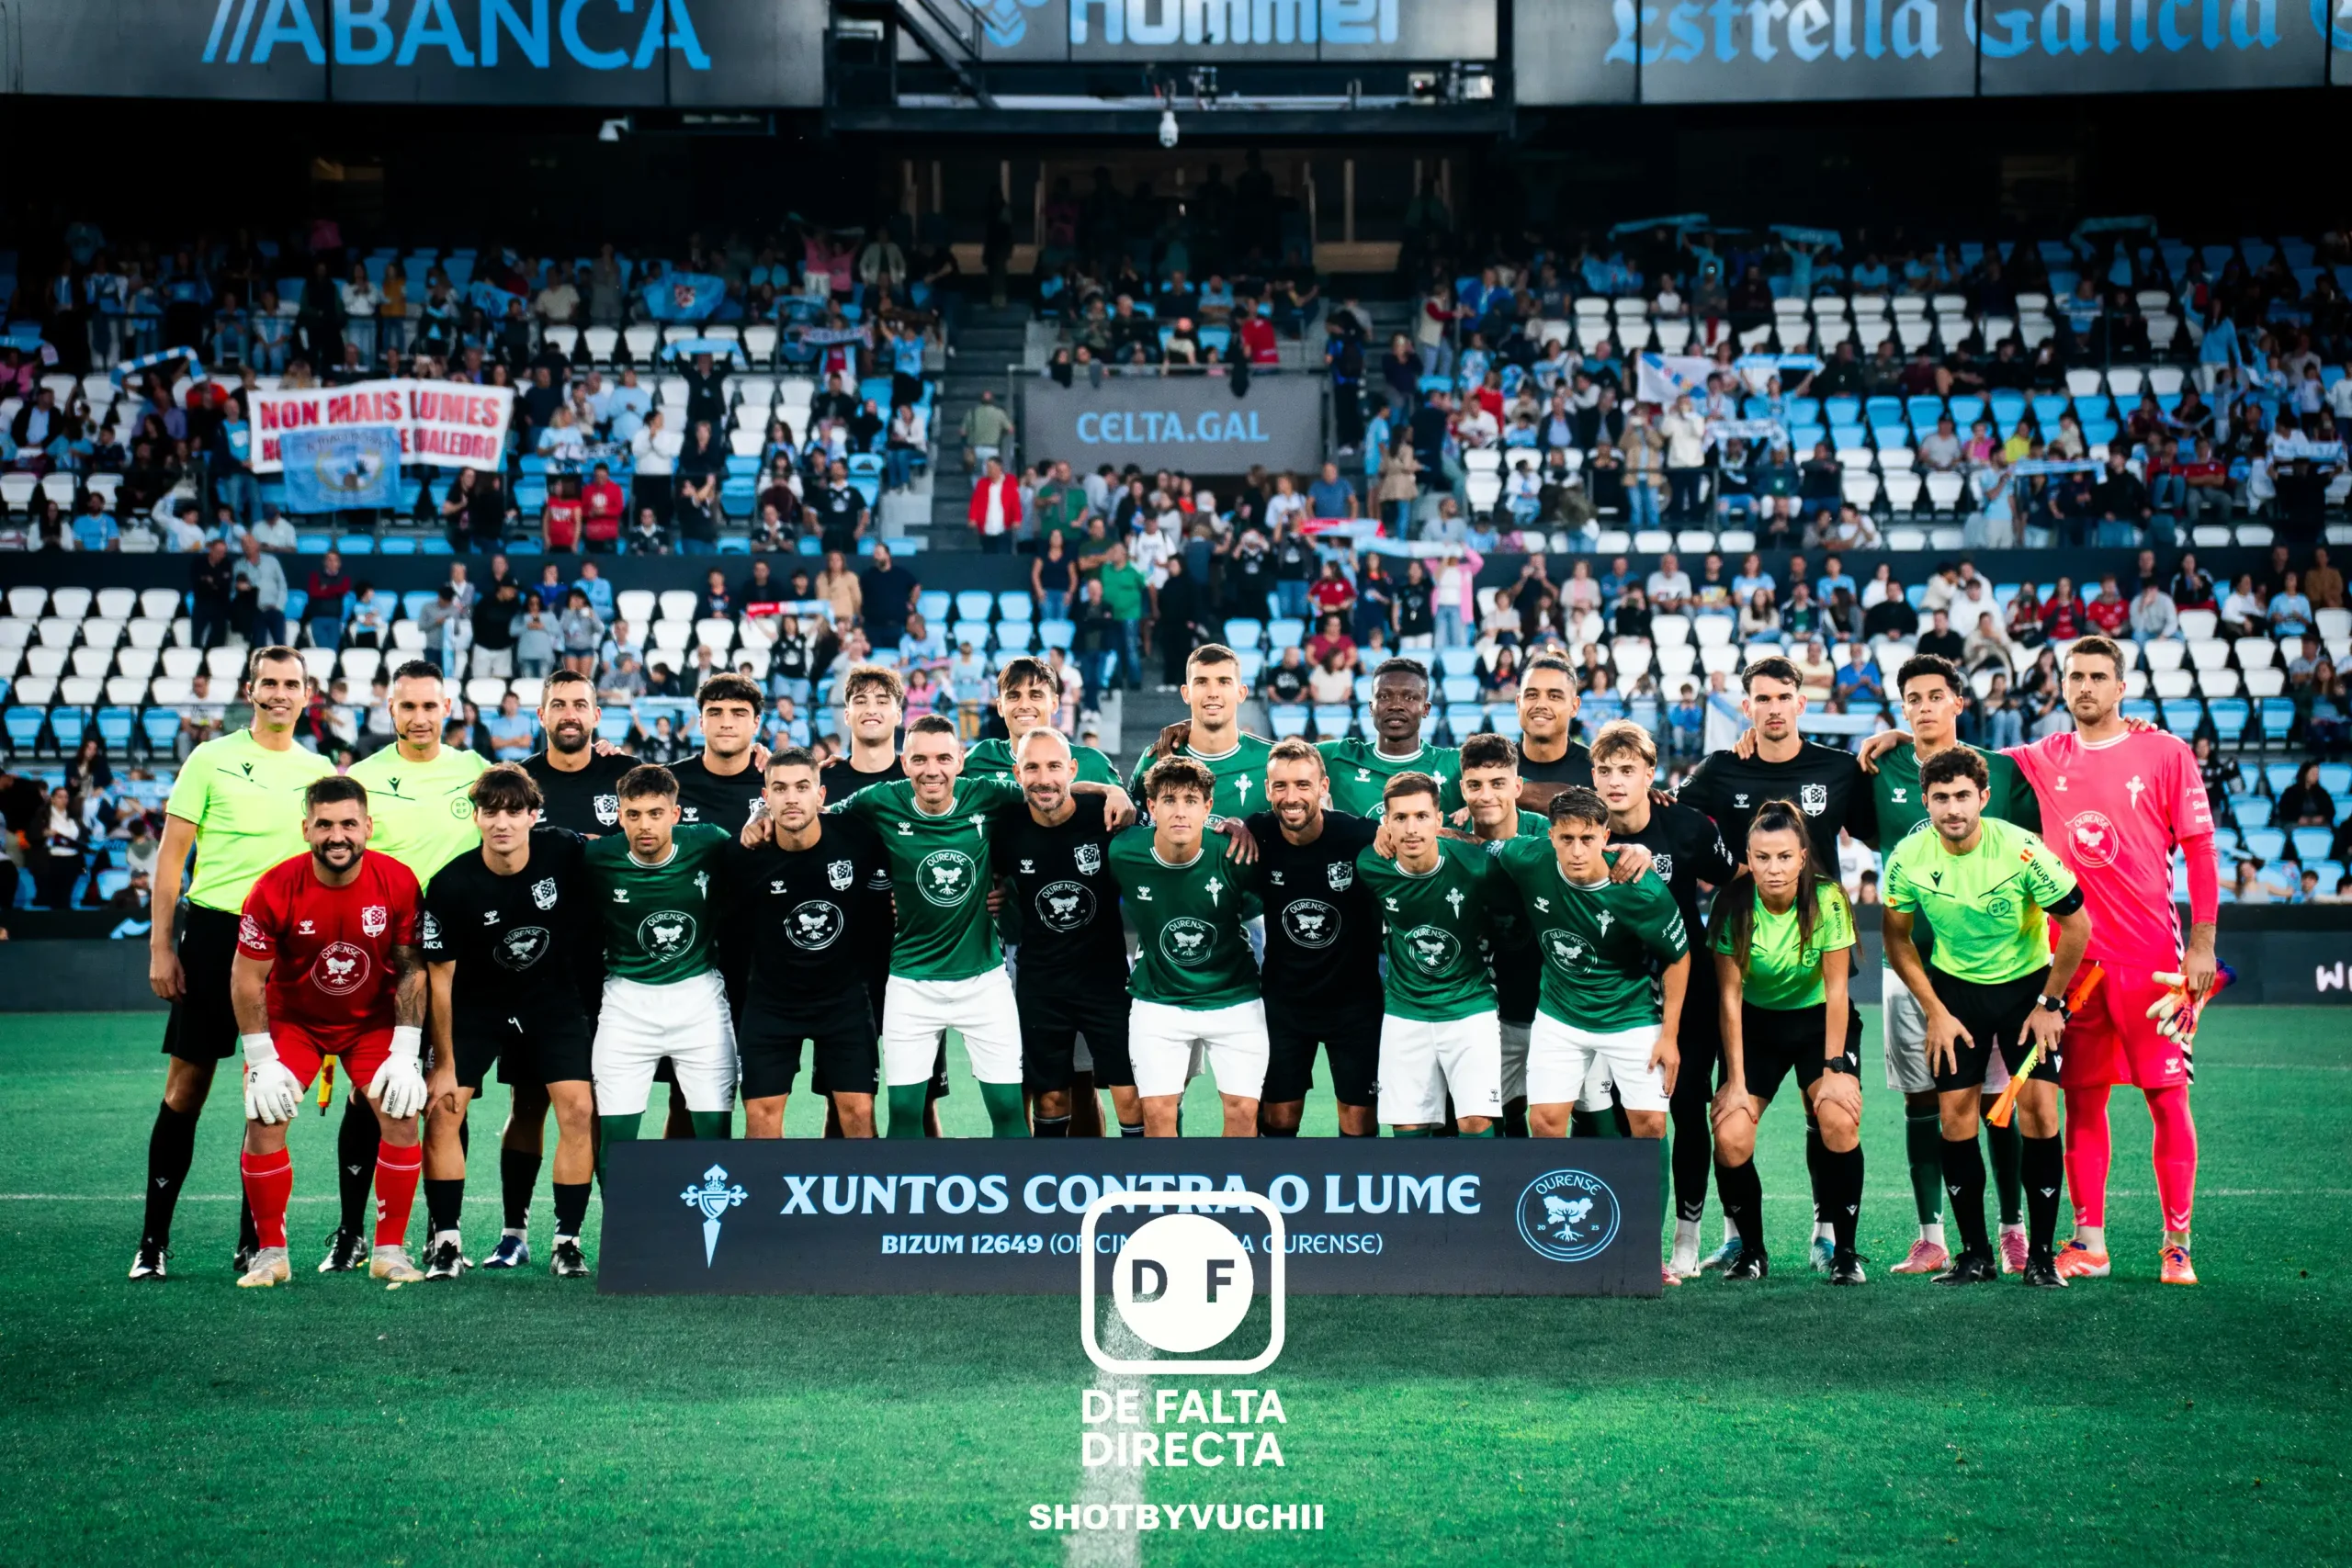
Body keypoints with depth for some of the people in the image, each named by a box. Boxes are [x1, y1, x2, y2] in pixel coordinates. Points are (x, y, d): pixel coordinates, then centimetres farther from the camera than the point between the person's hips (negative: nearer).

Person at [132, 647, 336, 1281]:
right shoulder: (211, 760, 0)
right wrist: (161, 947, -5)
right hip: (213, 930, -3)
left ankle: (253, 1239, 12)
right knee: (186, 1086, -2)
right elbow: (171, 855, 1)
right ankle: (154, 1238, 5)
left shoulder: (319, 771, 10)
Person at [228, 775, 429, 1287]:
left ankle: (389, 1252, 1)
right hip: (293, 1019, -1)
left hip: (373, 1020, 1)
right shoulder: (274, 890, -23)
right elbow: (247, 979, -13)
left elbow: (412, 969, -10)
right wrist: (262, 1062, -16)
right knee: (264, 1122, -14)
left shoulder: (398, 883, -19)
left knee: (402, 1119, -12)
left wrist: (405, 1053, -14)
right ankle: (270, 1254, 1)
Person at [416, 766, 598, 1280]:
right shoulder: (450, 886, -21)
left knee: (578, 1108, -12)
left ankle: (568, 1241, -2)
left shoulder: (565, 852, -19)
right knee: (443, 1113, -11)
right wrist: (444, 1064, -11)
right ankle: (445, 1240, 1)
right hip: (476, 1007, -1)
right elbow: (440, 978, -12)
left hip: (555, 1001, 1)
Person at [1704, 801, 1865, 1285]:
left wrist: (1834, 1069, -16)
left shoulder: (1827, 900, -20)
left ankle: (1844, 1251, -9)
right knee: (1730, 1141, -16)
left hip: (1820, 1021, -1)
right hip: (1756, 1023, 1)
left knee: (1839, 1123, -24)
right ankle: (1752, 1250, 6)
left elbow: (1836, 989, -14)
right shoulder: (1733, 904, -18)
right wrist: (1736, 1080, -14)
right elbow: (1730, 996, -13)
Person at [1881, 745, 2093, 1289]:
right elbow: (1897, 939, 1)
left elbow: (2077, 926, -12)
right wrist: (1936, 1012, -4)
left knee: (2038, 1111, -12)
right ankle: (1975, 1254, 4)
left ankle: (2041, 1255, -2)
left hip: (2027, 983, -2)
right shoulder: (1908, 859, -15)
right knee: (1955, 1116, -6)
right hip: (1954, 987, 2)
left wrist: (2049, 1003, -8)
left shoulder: (2021, 850, -24)